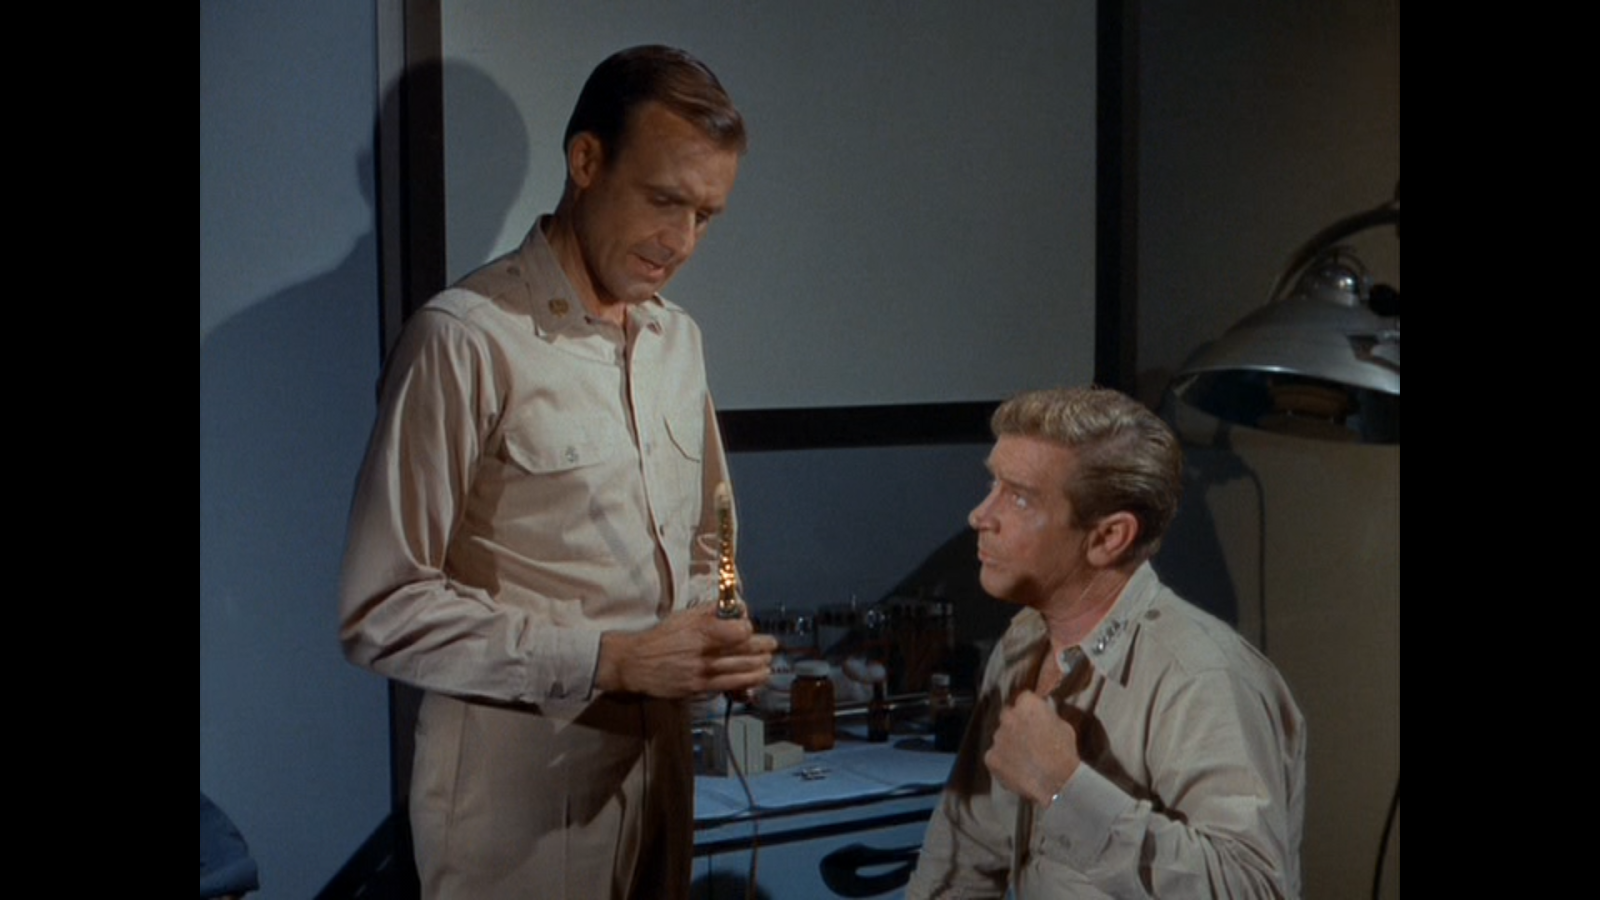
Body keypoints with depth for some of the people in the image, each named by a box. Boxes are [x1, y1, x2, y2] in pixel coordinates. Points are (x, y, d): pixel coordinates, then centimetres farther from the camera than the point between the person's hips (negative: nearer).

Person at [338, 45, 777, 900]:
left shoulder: (678, 338, 8)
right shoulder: (466, 339, -16)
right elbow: (384, 613, -19)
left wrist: (714, 640, -1)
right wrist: (613, 660, -23)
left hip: (658, 758, 7)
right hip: (520, 779, -7)